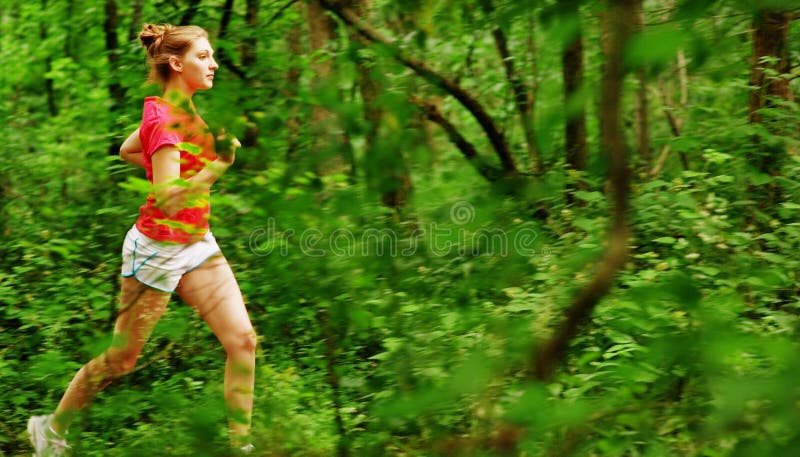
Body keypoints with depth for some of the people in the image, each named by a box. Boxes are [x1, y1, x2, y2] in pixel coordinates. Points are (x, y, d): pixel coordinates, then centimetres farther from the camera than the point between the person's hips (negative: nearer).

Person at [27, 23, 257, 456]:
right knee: (121, 360, 7)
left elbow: (127, 150, 22)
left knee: (243, 340, -3)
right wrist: (217, 165, -36)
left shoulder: (183, 108, 5)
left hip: (197, 244, 8)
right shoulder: (162, 119, -22)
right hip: (158, 249, -8)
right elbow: (168, 200, -31)